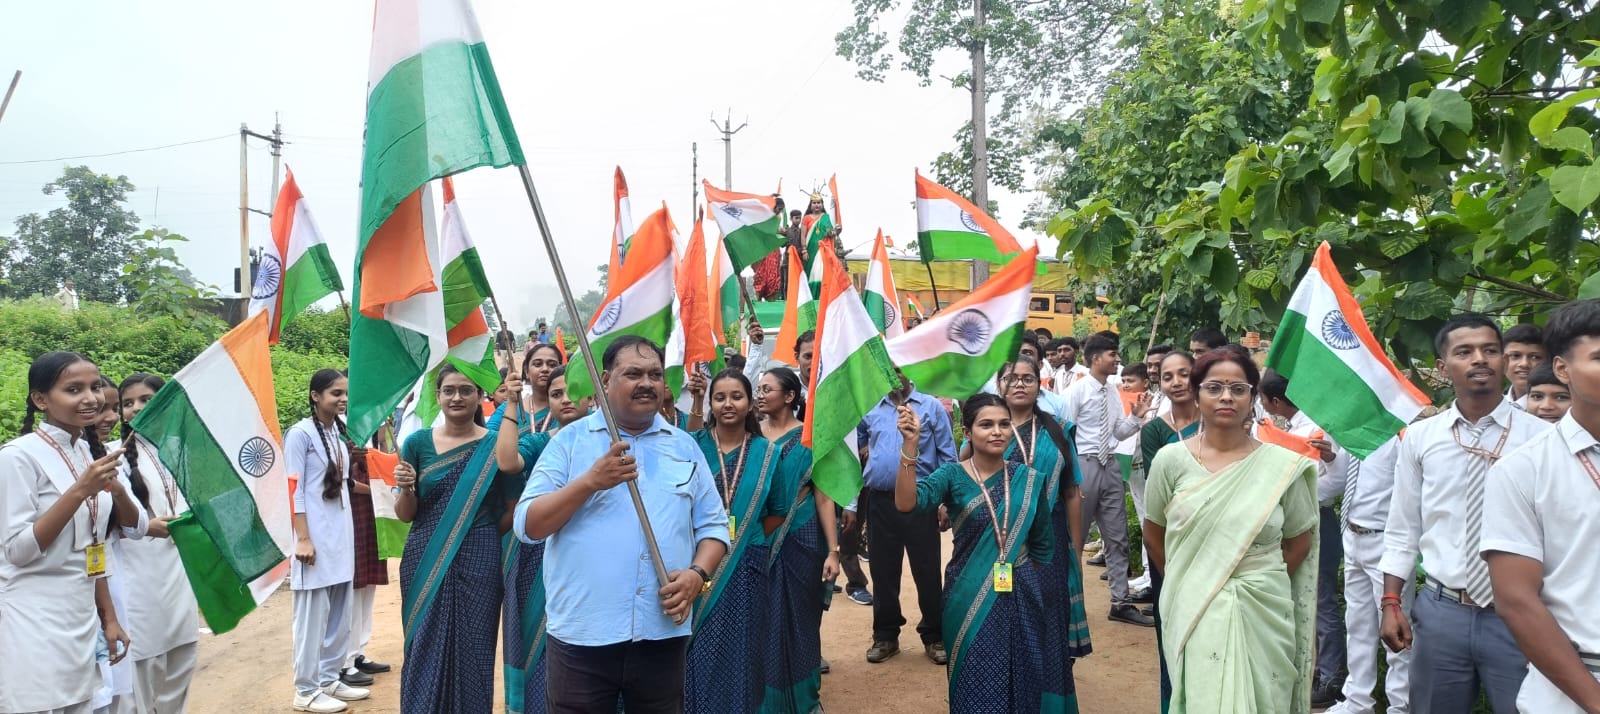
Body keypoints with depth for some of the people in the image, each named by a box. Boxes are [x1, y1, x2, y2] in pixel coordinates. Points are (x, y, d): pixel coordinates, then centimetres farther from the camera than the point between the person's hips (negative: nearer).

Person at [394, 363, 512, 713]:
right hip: (425, 562, 1)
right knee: (425, 650, 7)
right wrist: (405, 489, -13)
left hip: (479, 561, -1)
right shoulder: (418, 442, 2)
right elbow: (405, 515, 5)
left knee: (472, 650, 5)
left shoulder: (497, 443, -1)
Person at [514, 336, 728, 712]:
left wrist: (698, 573, -9)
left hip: (663, 633, 3)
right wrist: (591, 481, -19)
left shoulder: (685, 447, 9)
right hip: (582, 634, -2)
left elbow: (713, 524, 10)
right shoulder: (570, 440, 0)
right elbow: (527, 526, -7)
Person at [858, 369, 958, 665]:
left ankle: (934, 636, 17)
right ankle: (885, 635, 23)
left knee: (927, 571, 4)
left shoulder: (932, 407, 1)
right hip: (880, 500, 3)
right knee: (883, 570, 11)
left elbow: (947, 456, -1)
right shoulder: (870, 410, 8)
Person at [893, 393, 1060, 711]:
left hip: (1022, 600, 3)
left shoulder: (1030, 480, 0)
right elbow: (906, 504, -27)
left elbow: (1043, 547, 8)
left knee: (1023, 685, 14)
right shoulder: (952, 475, -8)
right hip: (970, 601, -2)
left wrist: (1047, 597, 11)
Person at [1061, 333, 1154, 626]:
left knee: (1117, 538, 8)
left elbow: (1120, 433, 13)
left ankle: (1120, 603, 16)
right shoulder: (1076, 391, -10)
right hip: (1084, 465, -6)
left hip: (1110, 466, 6)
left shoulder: (1113, 393, 9)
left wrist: (1137, 416, -3)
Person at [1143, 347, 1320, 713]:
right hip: (1193, 611, 0)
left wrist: (1260, 582, 3)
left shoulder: (1283, 464, -4)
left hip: (1262, 611, 0)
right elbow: (1153, 534, 9)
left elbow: (1300, 542, 7)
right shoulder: (1171, 459, -3)